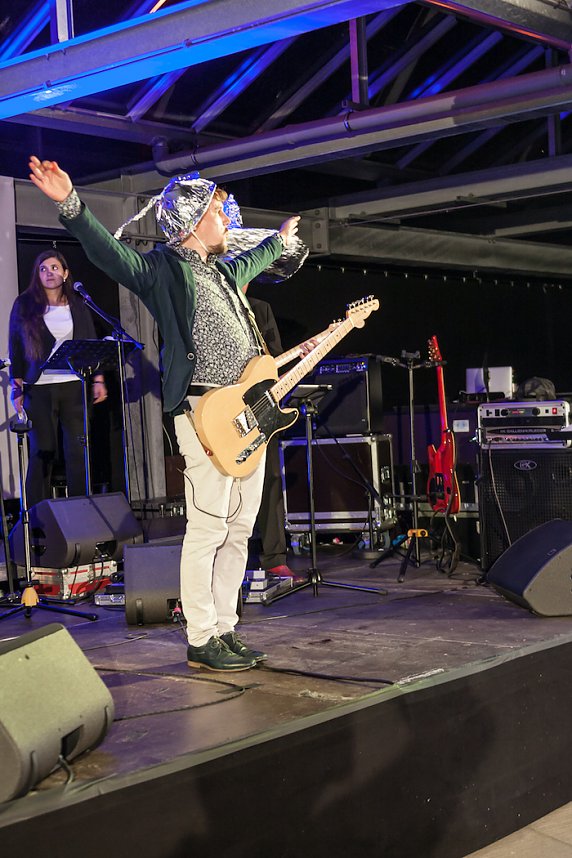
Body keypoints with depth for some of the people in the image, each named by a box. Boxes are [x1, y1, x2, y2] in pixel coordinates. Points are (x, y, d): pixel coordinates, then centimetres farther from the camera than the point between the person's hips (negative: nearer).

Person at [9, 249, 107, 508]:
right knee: (42, 452, -2)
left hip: (74, 386, 2)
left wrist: (98, 379, 3)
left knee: (77, 450, -1)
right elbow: (15, 347, 6)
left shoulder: (78, 306, 12)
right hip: (39, 389, -1)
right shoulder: (25, 304, 7)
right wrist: (17, 386, -2)